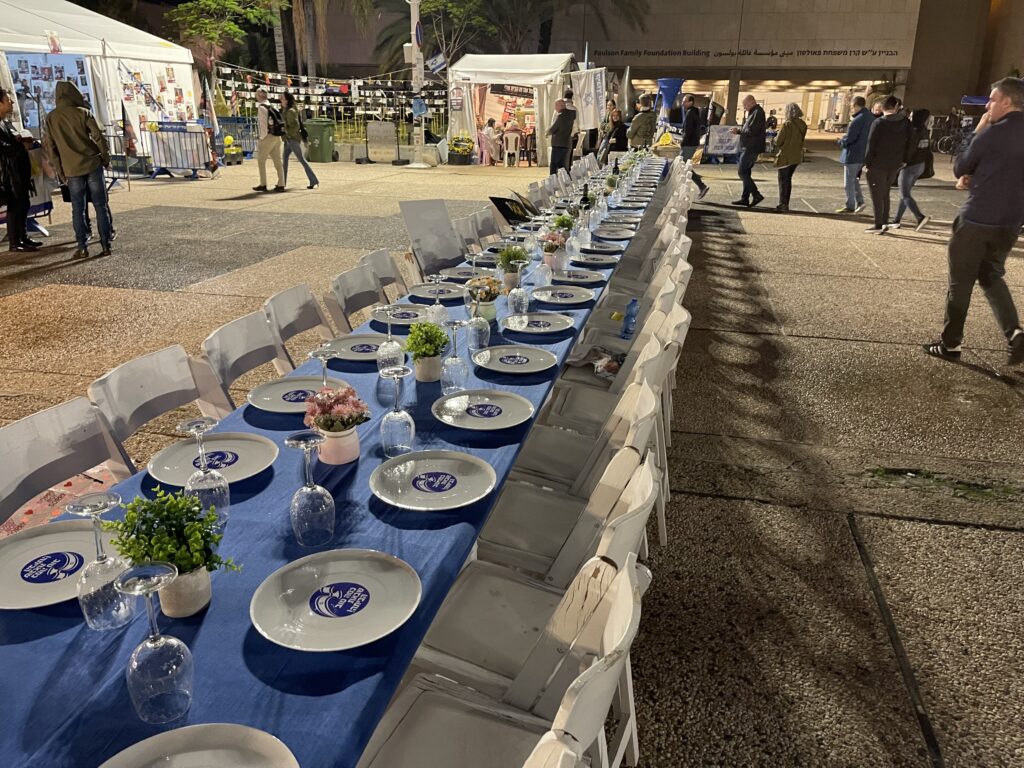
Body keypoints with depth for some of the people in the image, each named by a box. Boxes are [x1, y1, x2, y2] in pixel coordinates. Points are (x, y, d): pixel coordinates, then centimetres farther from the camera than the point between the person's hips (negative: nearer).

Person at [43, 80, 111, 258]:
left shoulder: (51, 118, 5)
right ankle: (105, 245, 0)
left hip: (72, 169, 1)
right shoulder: (83, 113, -1)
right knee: (100, 206, 3)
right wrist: (106, 158, 7)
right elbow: (98, 136, -5)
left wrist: (59, 169, 13)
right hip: (93, 164, -1)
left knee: (78, 209, 6)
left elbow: (49, 145, 6)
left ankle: (82, 248, 3)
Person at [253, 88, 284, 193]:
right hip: (277, 137, 8)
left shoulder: (261, 108, -10)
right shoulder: (271, 107, 15)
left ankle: (263, 185, 4)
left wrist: (262, 138, -9)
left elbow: (263, 124, -15)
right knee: (277, 162, 7)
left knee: (261, 161, 3)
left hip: (269, 137, -8)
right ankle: (281, 185, 5)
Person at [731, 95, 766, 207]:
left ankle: (756, 195, -10)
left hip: (751, 148, -11)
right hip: (749, 147, 11)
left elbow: (751, 131, -21)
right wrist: (739, 129, 4)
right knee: (746, 172, 12)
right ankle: (745, 198, 15)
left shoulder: (758, 113, -14)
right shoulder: (753, 112, 19)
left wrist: (738, 130, -9)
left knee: (741, 171, -11)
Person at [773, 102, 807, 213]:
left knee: (783, 180, 2)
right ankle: (785, 204, 23)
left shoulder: (787, 124, -17)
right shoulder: (803, 125, 4)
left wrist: (776, 138, 6)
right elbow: (800, 140, 12)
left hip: (785, 157, -7)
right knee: (788, 179, 17)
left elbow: (778, 141, -14)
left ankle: (783, 204, 1)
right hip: (797, 157, 7)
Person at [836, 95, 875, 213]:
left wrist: (841, 141, 2)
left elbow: (849, 138, -20)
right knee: (854, 179, 22)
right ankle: (860, 201, 15)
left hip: (853, 154, -9)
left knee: (849, 181, 3)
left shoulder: (857, 120, -21)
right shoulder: (872, 118, 6)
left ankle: (850, 206, 8)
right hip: (865, 154, 9)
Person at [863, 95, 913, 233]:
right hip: (895, 165, 6)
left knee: (877, 195, 4)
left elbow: (871, 144, -15)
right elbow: (911, 141, 6)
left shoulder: (879, 123, -14)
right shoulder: (905, 122, 2)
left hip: (878, 165, -6)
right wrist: (904, 160, 13)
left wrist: (867, 162, -8)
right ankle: (885, 222, 21)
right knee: (885, 193, 20)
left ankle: (878, 225, 5)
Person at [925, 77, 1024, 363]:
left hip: (977, 220, -7)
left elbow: (959, 168, -4)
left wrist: (977, 132, 2)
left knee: (960, 283, 5)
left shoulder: (992, 133, -15)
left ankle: (951, 343, 12)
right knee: (992, 276, 21)